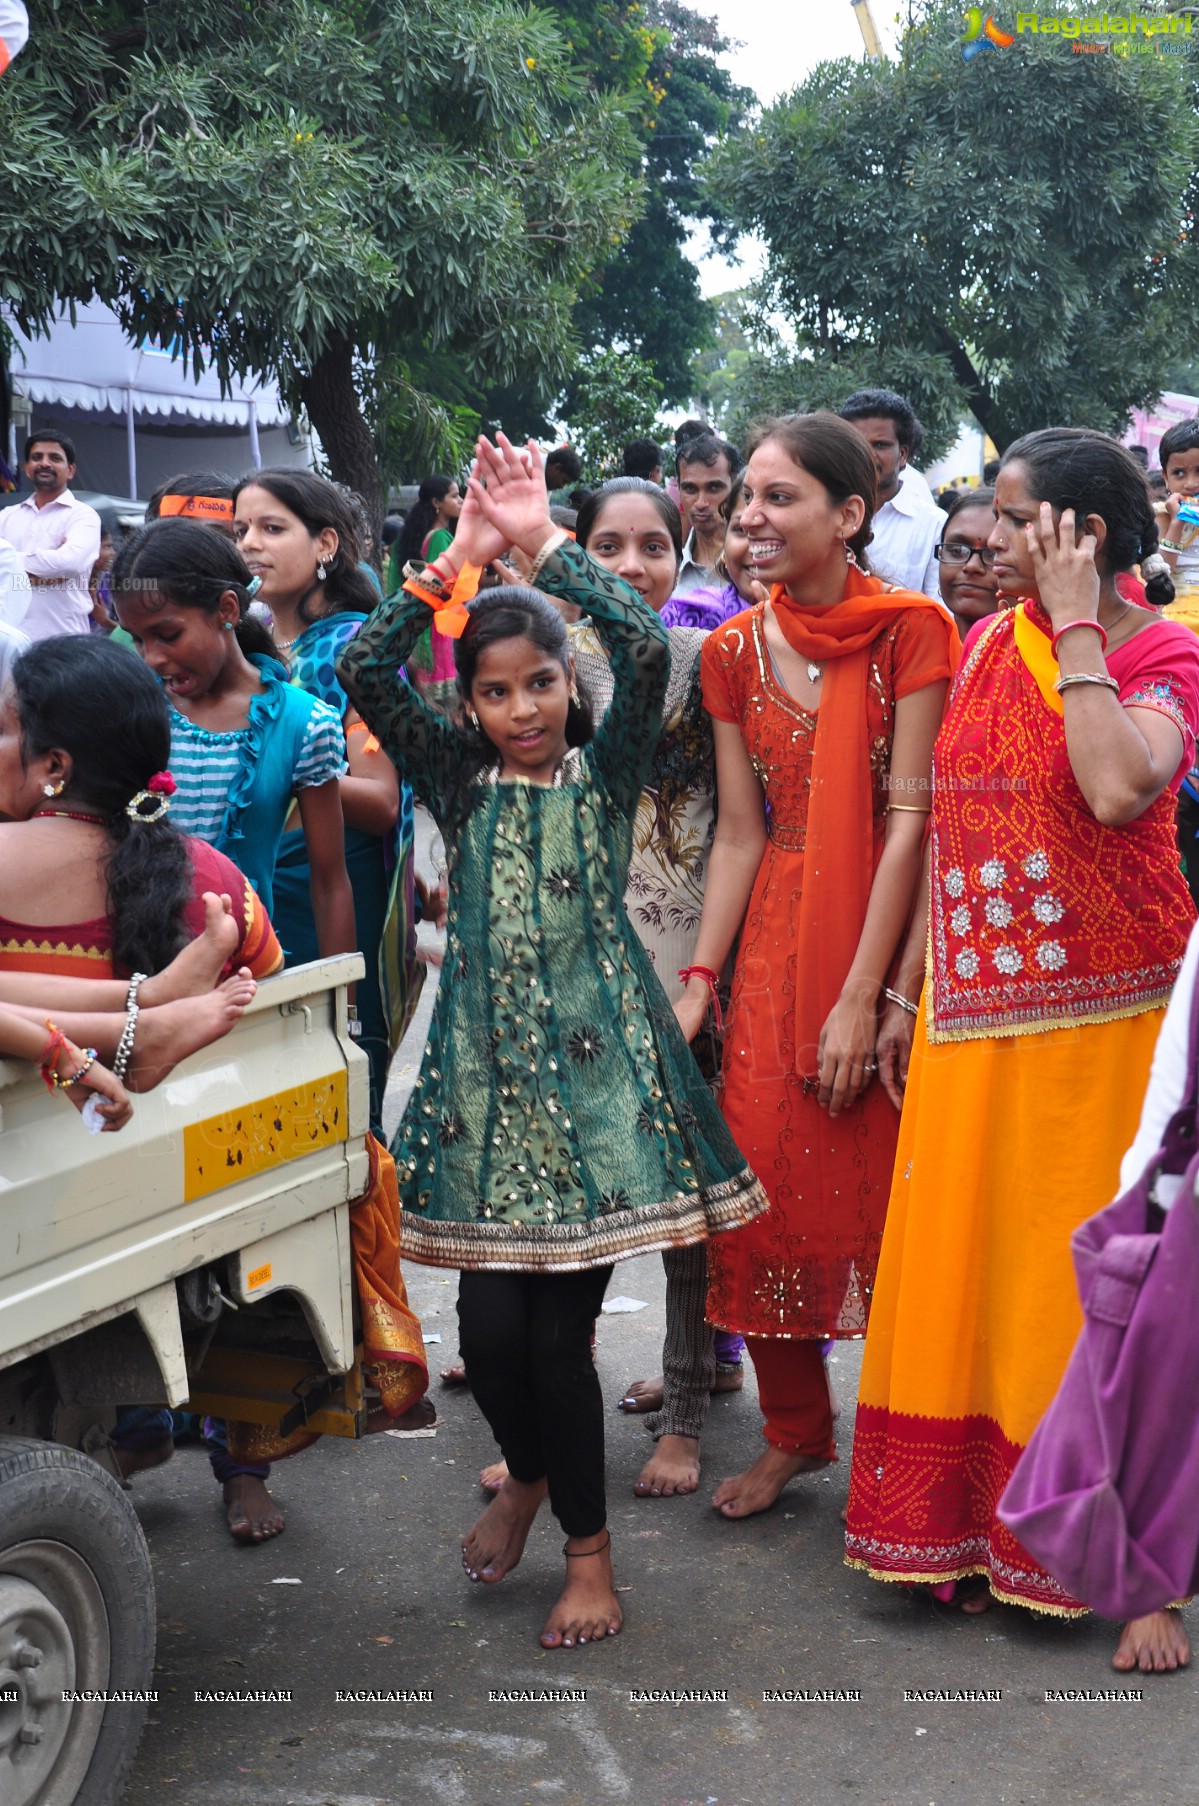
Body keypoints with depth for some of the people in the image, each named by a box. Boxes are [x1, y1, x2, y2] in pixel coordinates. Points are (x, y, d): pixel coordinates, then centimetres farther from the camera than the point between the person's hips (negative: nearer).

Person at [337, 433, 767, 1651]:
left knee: (559, 1327, -2)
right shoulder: (458, 778, 9)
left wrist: (543, 542, -8)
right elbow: (363, 669, -4)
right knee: (489, 1323, -2)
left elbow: (645, 651, -12)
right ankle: (527, 1474, 31)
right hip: (485, 1063, 2)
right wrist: (458, 559, -5)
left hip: (595, 1059, -2)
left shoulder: (605, 770, 5)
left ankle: (586, 1543, 19)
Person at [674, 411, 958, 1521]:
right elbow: (739, 833, 6)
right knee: (764, 1188, 3)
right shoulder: (734, 652, 6)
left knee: (877, 1191, 1)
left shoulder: (910, 629, -9)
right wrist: (697, 982, 0)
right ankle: (794, 1432, 23)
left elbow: (909, 817, -12)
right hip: (772, 943, 4)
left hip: (881, 943, -4)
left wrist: (864, 995, -15)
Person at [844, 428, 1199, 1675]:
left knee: (1095, 1279, 1)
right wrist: (908, 991, 10)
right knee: (960, 1268, 10)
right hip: (972, 1016, 6)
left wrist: (1077, 629, -19)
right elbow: (946, 826, 12)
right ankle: (970, 1531, 24)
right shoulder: (989, 643, 9)